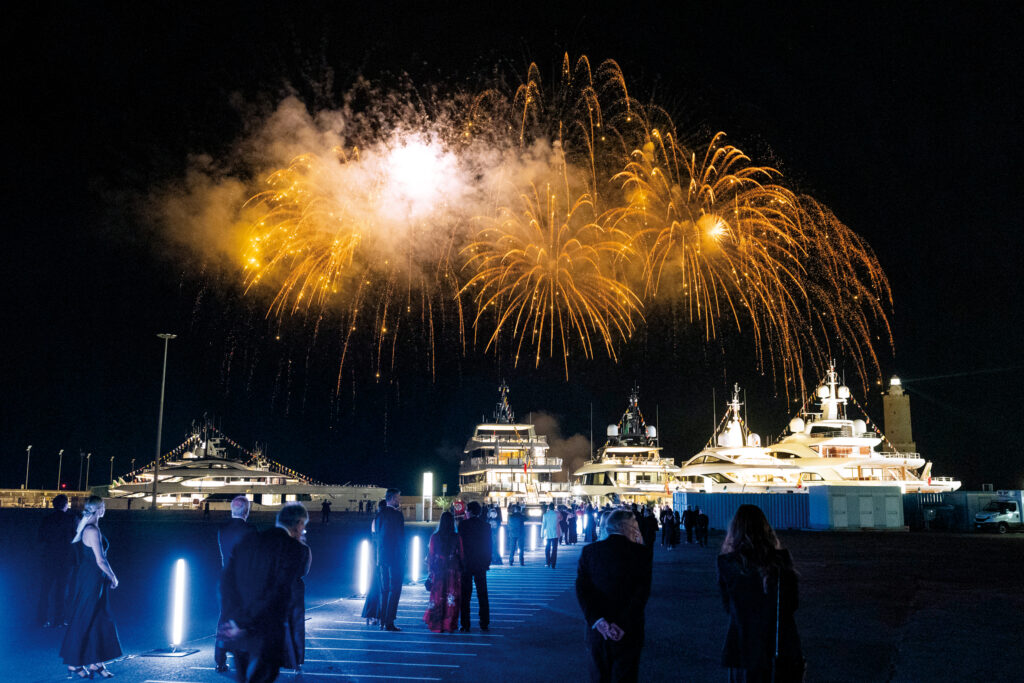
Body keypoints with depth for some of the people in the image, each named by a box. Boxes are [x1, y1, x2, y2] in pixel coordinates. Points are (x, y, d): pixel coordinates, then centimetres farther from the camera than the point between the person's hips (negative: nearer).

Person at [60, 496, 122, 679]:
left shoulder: (85, 528, 11)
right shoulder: (93, 531, -19)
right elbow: (100, 561, -20)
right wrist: (113, 577, -7)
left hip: (88, 579, 9)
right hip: (92, 580, -9)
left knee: (99, 621, 12)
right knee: (83, 621, 0)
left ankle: (96, 663, 16)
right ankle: (74, 664, 10)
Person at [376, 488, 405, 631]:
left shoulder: (379, 515, 10)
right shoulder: (397, 514, -12)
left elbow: (377, 537, 13)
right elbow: (400, 538, -12)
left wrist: (379, 558, 17)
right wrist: (402, 558, -7)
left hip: (382, 558, 7)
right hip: (395, 558, -7)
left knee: (384, 590, 13)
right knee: (395, 590, -3)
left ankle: (382, 621, 15)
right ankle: (389, 623, -6)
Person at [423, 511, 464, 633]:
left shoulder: (434, 537, -3)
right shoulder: (457, 537, -5)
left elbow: (431, 555, 0)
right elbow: (462, 556, -1)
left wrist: (430, 570, 9)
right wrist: (461, 570, 9)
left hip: (438, 570, 1)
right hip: (453, 571, -1)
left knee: (437, 596, 10)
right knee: (451, 598, 5)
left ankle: (436, 625, 10)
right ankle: (448, 626, 6)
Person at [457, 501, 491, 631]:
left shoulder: (463, 524, -8)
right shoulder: (486, 526, 3)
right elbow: (489, 546, 7)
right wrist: (487, 563, 15)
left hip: (466, 564, -3)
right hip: (481, 565, 3)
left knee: (465, 596, 2)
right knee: (482, 595, 11)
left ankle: (465, 625, 0)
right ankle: (484, 624, 12)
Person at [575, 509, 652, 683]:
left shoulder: (589, 551, 1)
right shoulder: (641, 553, -5)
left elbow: (581, 588, -7)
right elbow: (641, 593, -13)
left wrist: (597, 620, -12)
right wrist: (624, 624, -13)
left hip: (597, 631, 2)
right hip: (628, 635, -2)